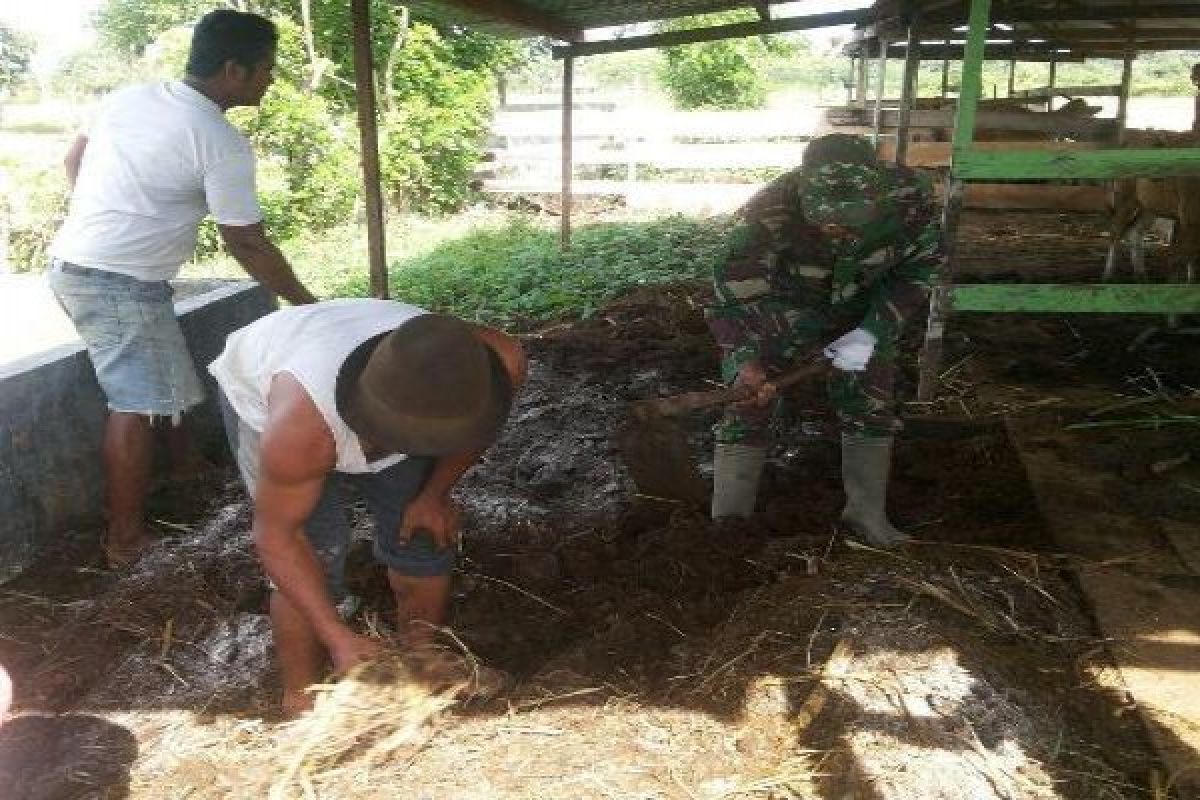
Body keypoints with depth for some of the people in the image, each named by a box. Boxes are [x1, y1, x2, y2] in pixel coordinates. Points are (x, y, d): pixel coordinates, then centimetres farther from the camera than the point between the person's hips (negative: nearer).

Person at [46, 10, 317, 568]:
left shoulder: (128, 97, 8)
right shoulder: (222, 143, -16)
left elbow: (74, 160, 21)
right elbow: (247, 245, -13)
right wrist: (306, 304, -3)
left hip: (70, 264, 9)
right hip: (121, 283, -9)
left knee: (160, 376, 24)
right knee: (136, 406, -3)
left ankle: (184, 460, 41)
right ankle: (126, 539, 4)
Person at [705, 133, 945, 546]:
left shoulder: (908, 197, -30)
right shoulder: (766, 215, -39)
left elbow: (920, 265, -13)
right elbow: (734, 291, -31)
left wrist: (873, 333, -22)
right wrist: (745, 361, -47)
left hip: (861, 310, 3)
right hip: (778, 307, -2)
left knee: (872, 408, 7)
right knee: (748, 409, -5)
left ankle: (867, 515, 27)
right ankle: (728, 521, 9)